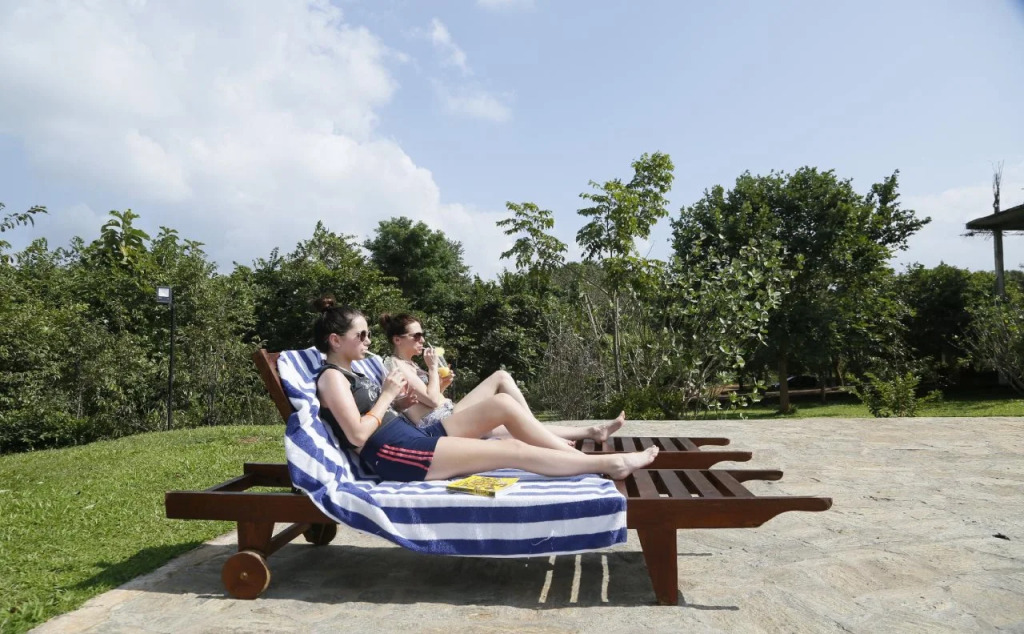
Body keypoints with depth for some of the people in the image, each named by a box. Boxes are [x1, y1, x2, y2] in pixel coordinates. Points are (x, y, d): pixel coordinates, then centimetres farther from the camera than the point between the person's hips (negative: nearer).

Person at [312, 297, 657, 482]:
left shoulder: (350, 373, 22)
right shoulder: (332, 377, -7)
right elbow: (358, 435, -18)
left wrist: (399, 395, 6)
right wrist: (387, 396, -9)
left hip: (415, 439, 10)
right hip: (396, 456, -10)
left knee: (503, 403, -2)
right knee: (514, 450, -15)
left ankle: (583, 456, -1)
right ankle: (609, 463, -8)